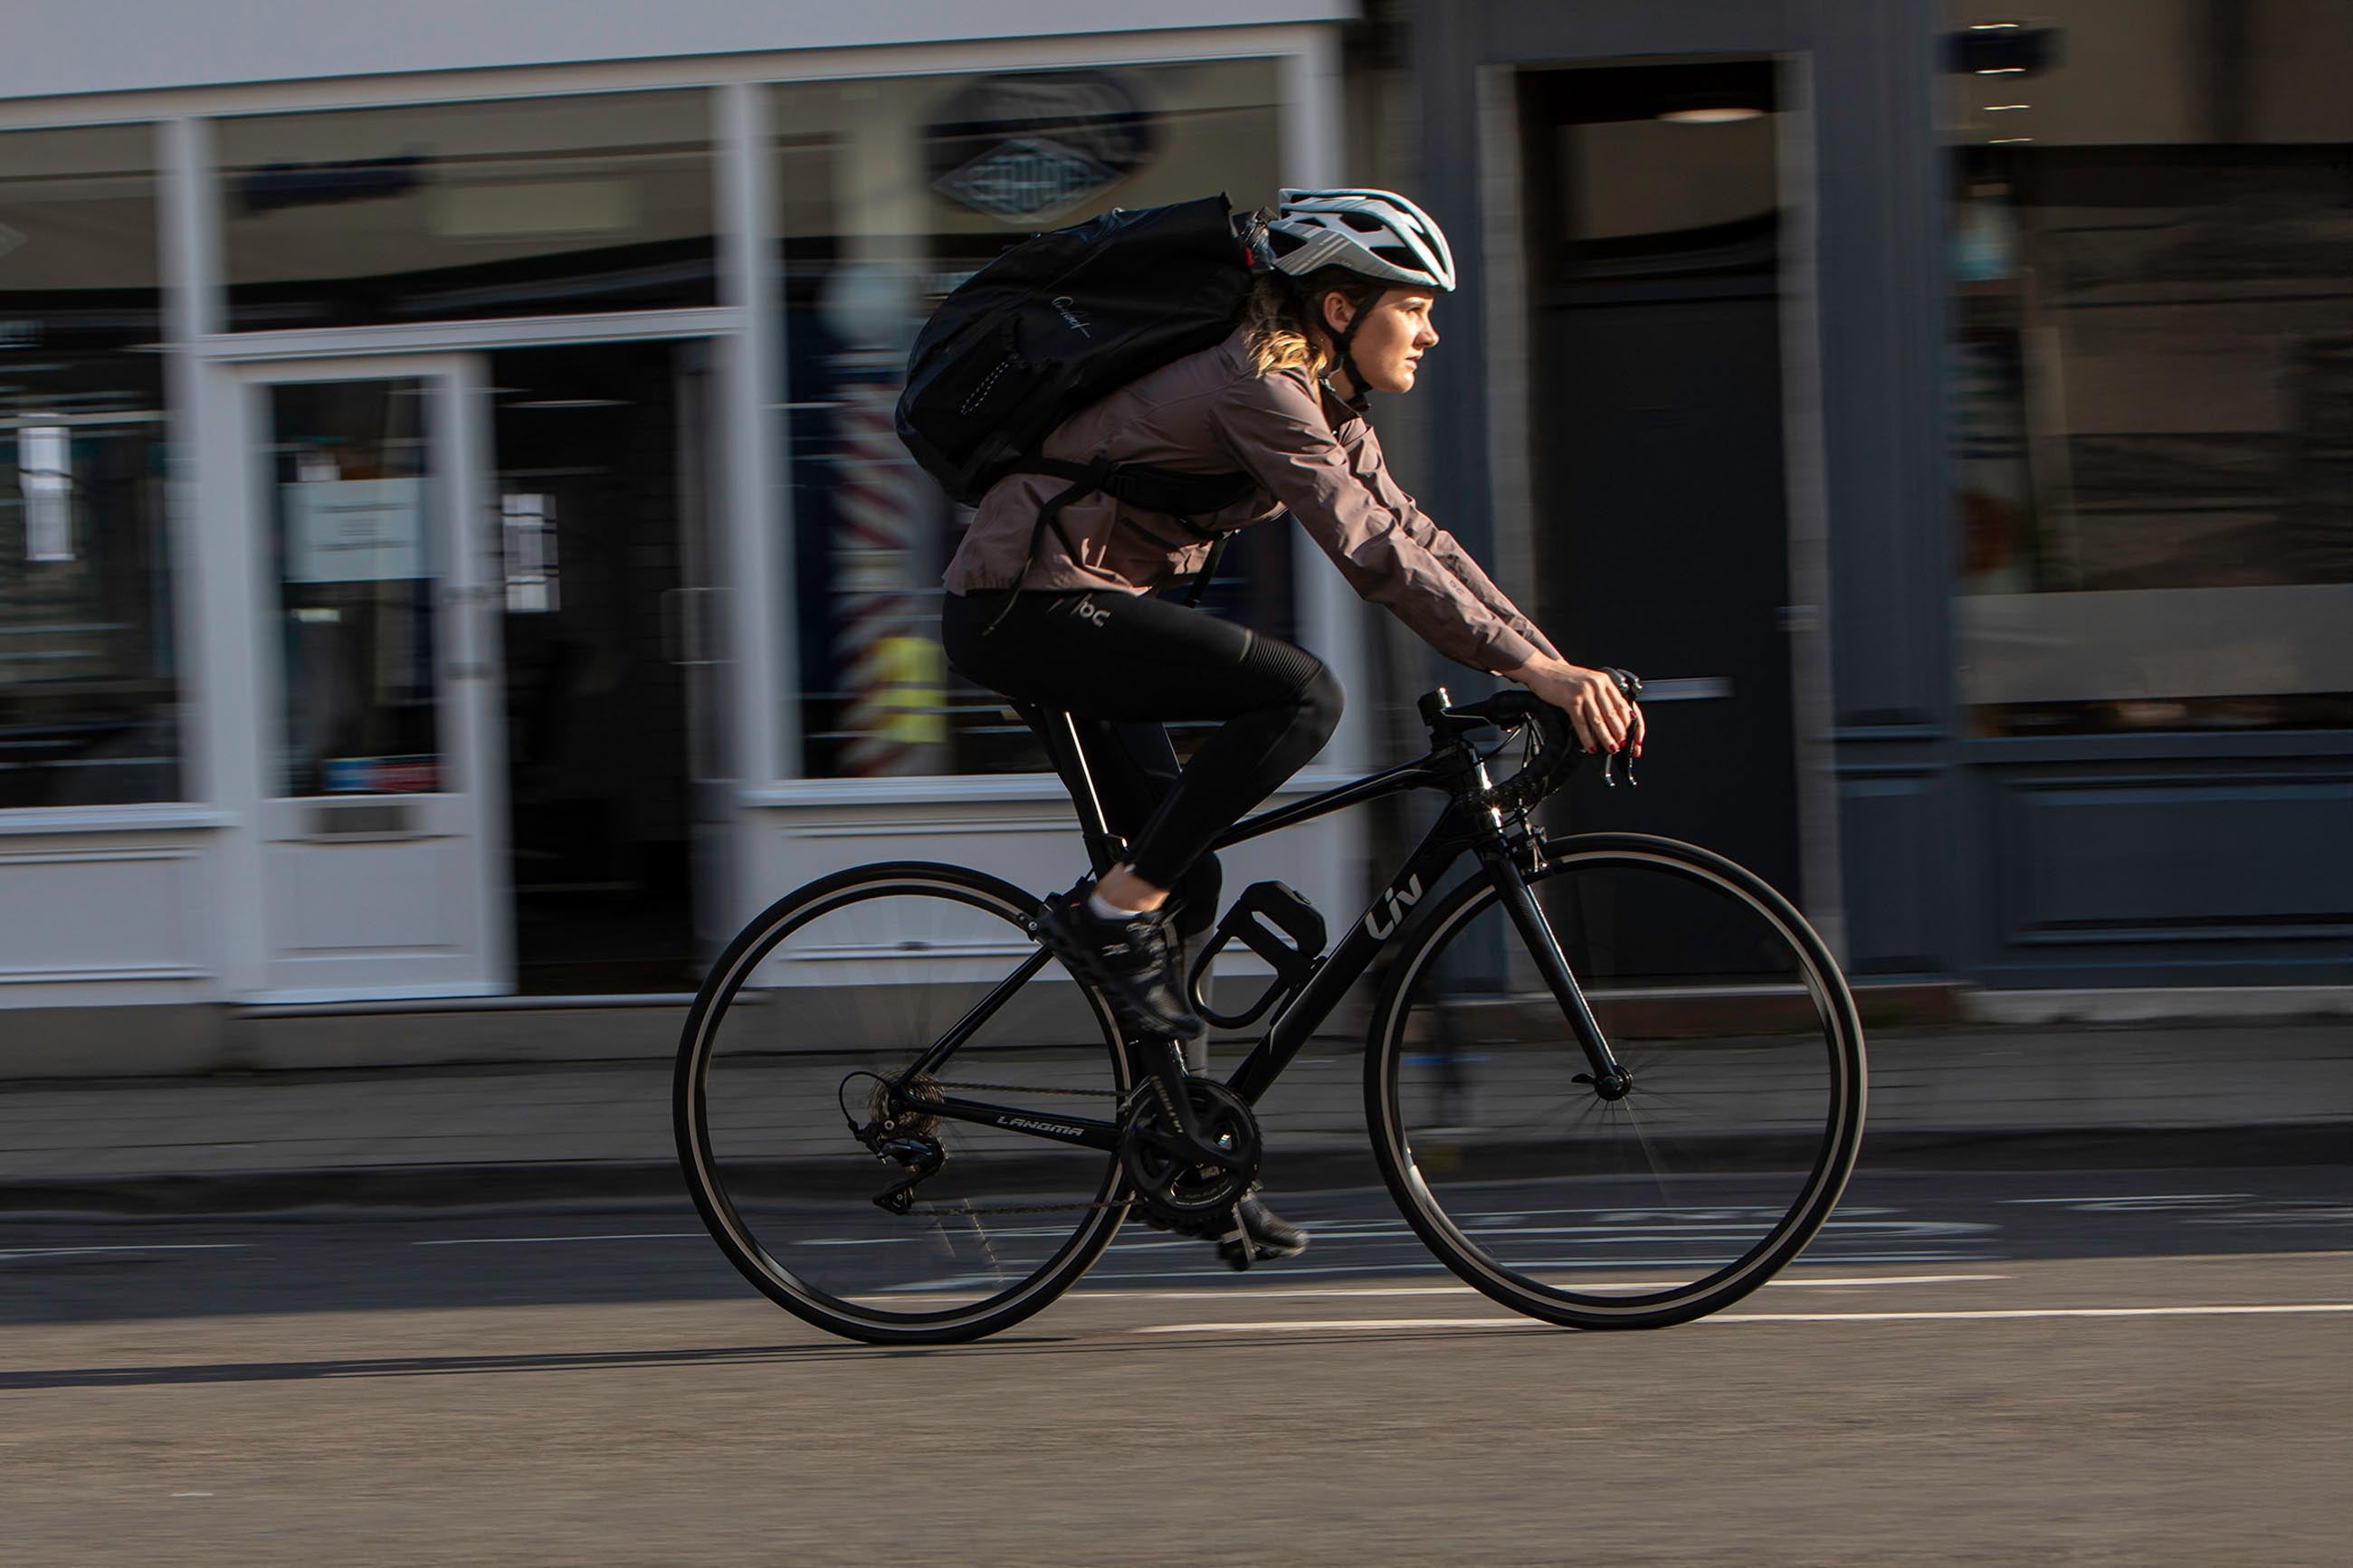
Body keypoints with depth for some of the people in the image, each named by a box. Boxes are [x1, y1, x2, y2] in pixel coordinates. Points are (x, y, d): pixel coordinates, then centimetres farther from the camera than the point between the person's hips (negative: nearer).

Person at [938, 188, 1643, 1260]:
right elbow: (1371, 553, -27)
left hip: (1058, 613, 10)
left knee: (1184, 886, 11)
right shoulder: (1258, 385, -19)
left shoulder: (1325, 401, 11)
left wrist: (1558, 665, 1)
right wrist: (1532, 669, -30)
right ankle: (1110, 913, -13)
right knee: (1301, 695, -22)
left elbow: (1416, 539, 10)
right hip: (1027, 603, -10)